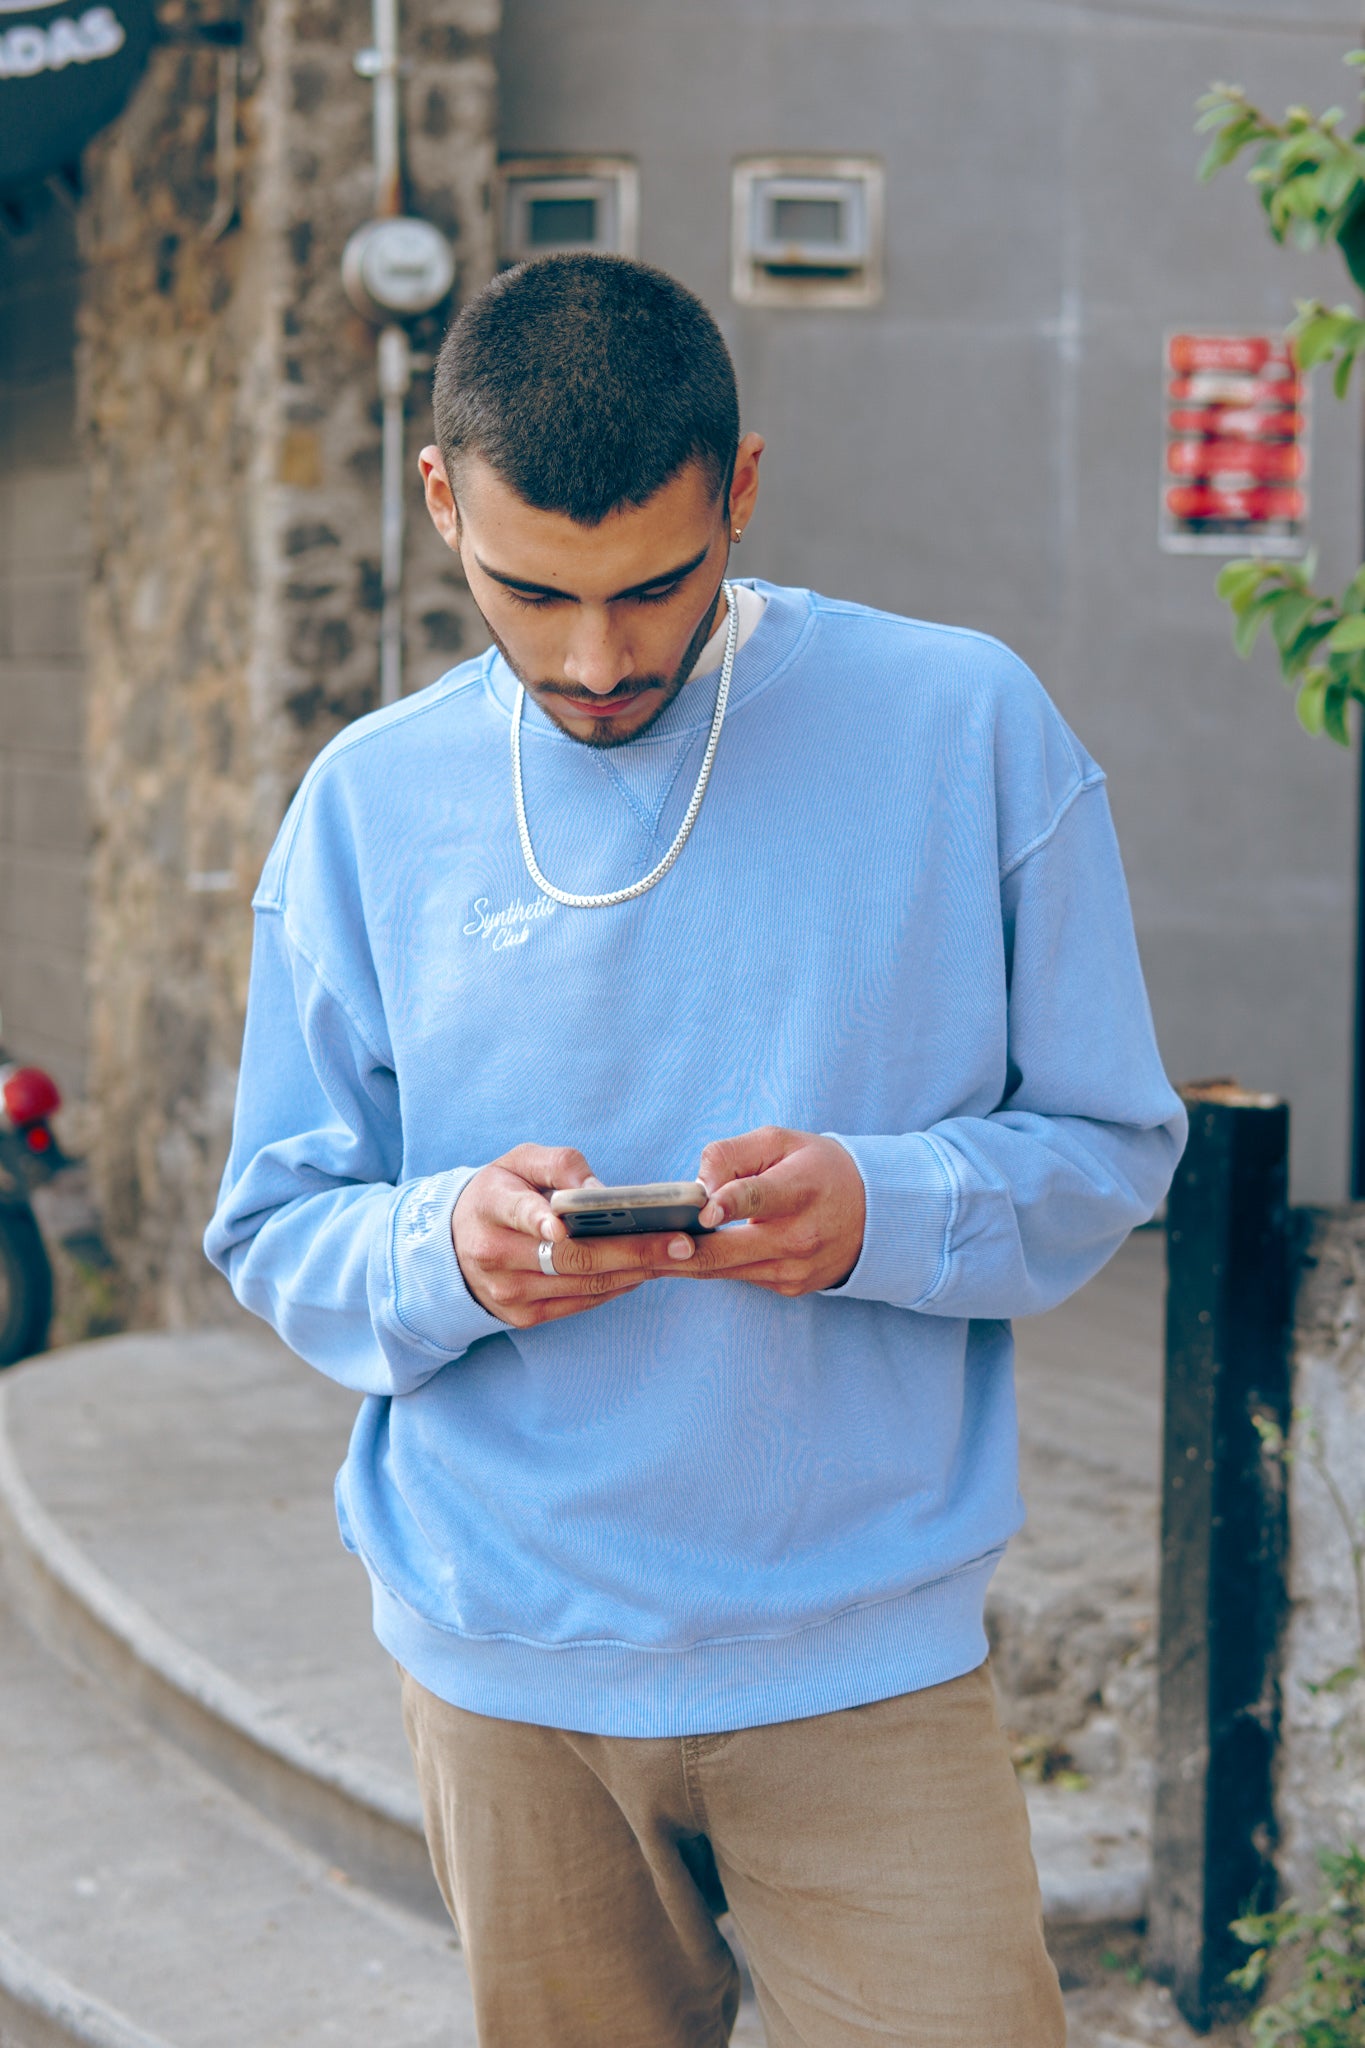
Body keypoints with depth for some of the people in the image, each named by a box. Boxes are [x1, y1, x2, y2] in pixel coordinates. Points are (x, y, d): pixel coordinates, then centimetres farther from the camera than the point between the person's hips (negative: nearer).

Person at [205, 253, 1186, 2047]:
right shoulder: (371, 801, 1)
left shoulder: (966, 730, -5)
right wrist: (445, 1245, -18)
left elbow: (1112, 1149, 0)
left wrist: (883, 1210, -20)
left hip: (866, 1652, -1)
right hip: (502, 1670, 2)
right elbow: (277, 1230, 5)